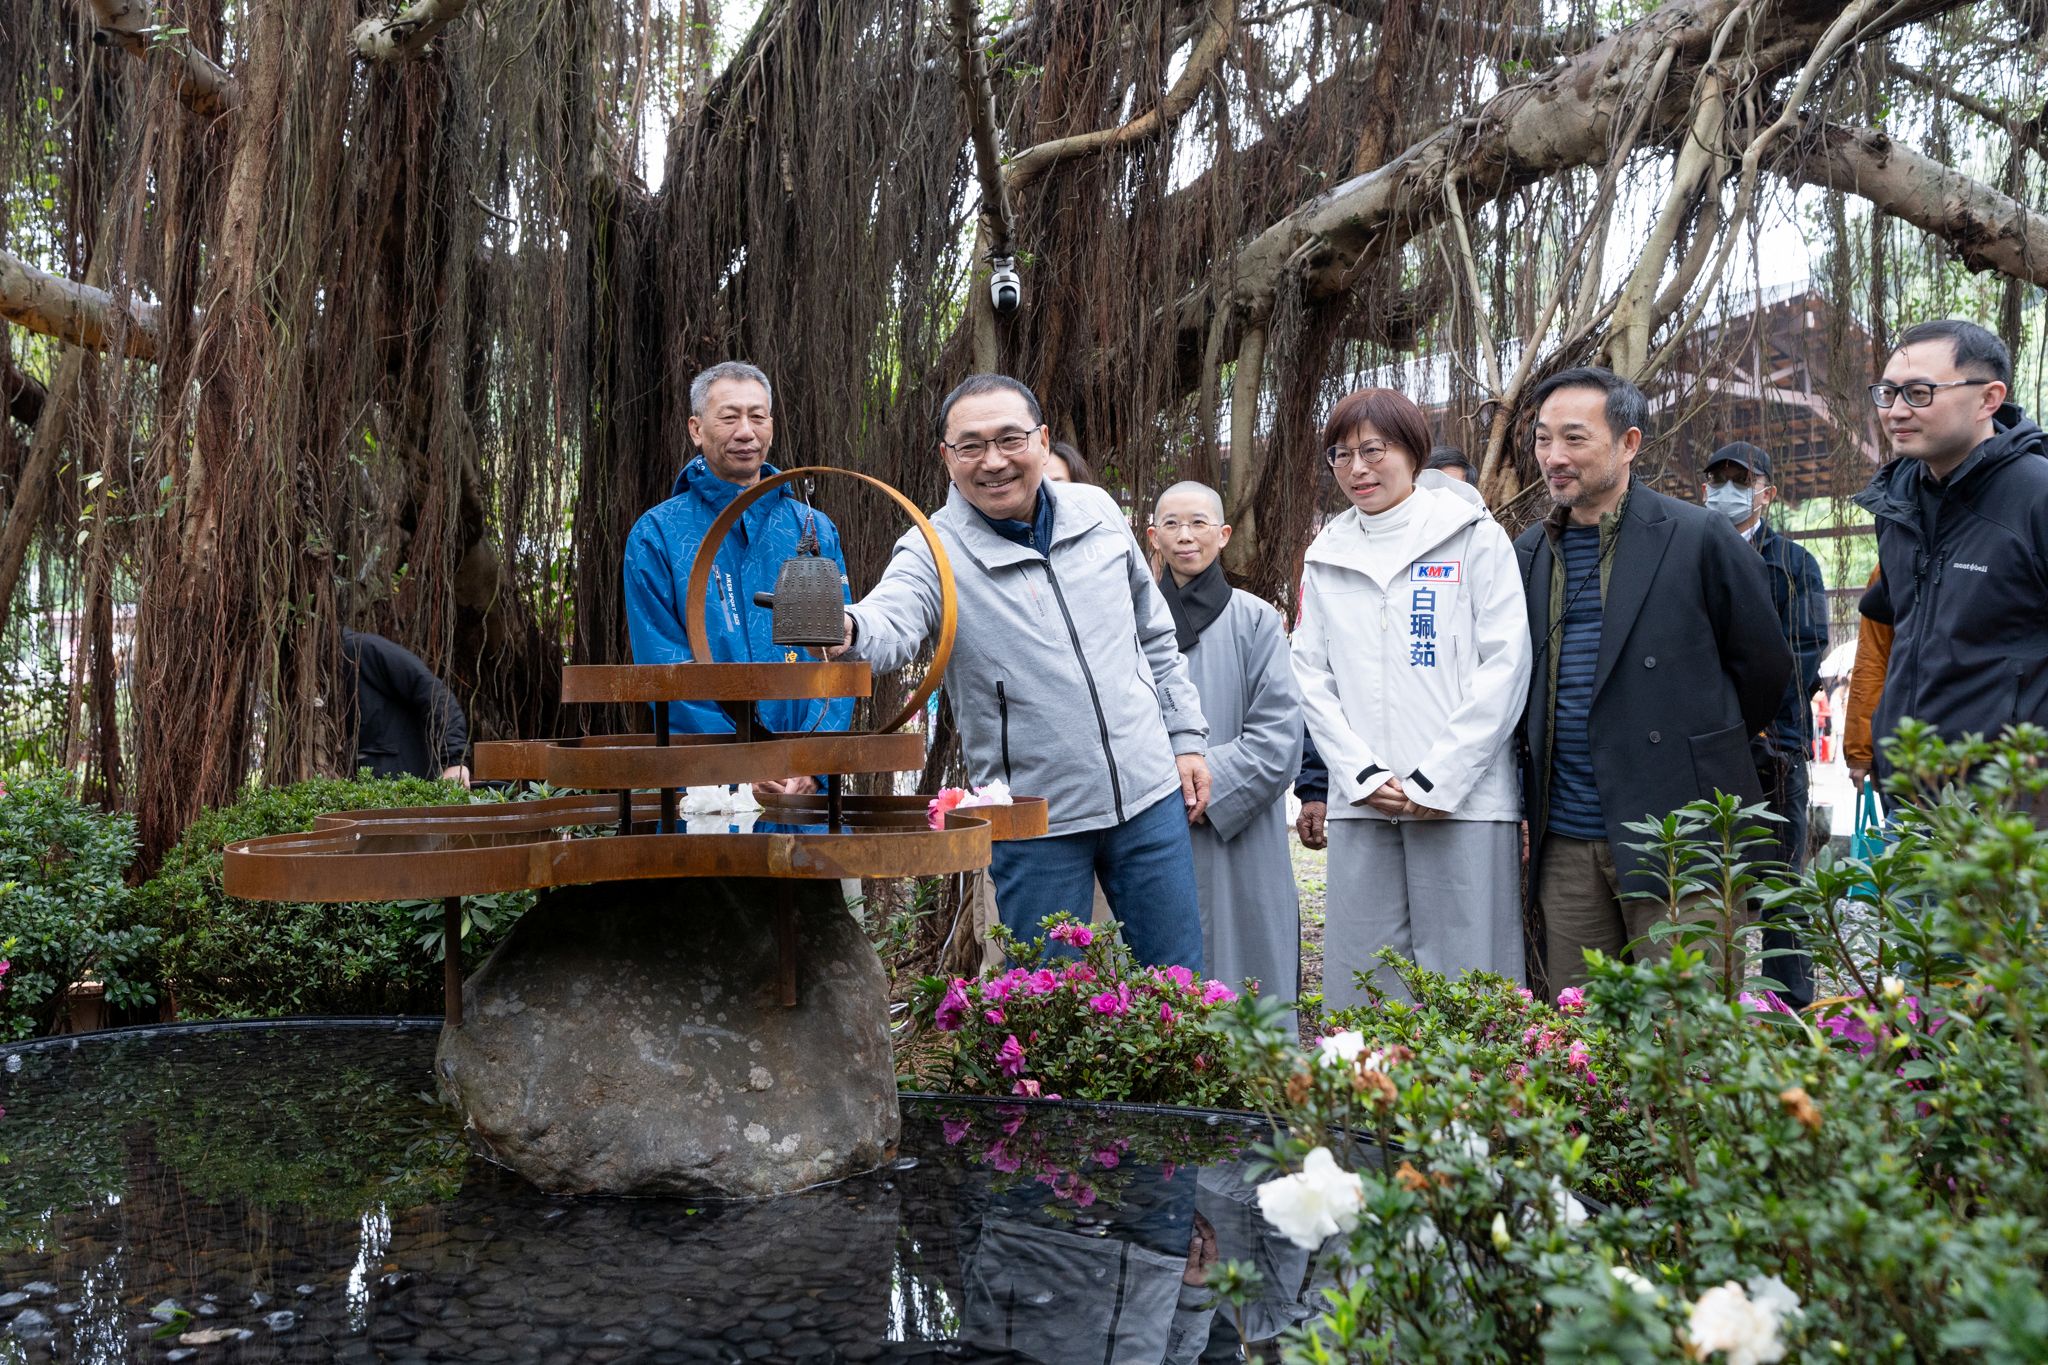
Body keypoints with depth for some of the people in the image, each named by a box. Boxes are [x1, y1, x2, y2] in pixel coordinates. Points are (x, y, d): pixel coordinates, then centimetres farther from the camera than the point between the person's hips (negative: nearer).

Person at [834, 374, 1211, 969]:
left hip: (1149, 794, 4)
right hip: (1037, 825, -3)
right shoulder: (934, 551, -10)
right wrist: (848, 630, -55)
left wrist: (1187, 737, 11)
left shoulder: (1097, 512, 3)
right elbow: (891, 621, -32)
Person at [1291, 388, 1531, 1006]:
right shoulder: (1327, 558, 14)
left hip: (1462, 801, -3)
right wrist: (1363, 775, -4)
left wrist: (1436, 780, -10)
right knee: (1360, 980, 5)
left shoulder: (1473, 537, 2)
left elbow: (1505, 666, -4)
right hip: (1360, 803, 4)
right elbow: (1311, 677, 10)